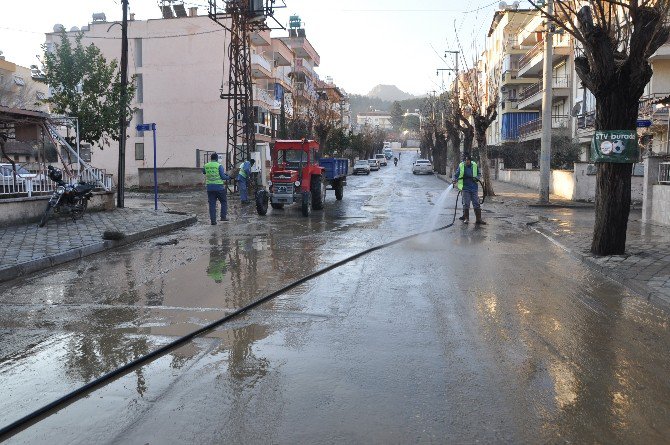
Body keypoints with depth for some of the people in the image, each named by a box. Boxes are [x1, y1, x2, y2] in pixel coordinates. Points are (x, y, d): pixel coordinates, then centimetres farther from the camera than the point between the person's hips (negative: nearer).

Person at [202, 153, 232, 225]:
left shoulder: (206, 166, 4)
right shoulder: (219, 166, -10)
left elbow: (203, 171, 24)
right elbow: (223, 177, -11)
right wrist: (229, 177, 6)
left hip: (210, 187, 4)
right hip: (219, 187, -4)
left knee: (212, 204, 6)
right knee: (224, 202, 14)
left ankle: (213, 220, 4)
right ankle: (223, 216, 11)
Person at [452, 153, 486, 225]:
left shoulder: (475, 166, 3)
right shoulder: (461, 166, -1)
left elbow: (478, 174, 14)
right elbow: (456, 175, 4)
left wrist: (476, 177, -8)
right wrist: (455, 180, -16)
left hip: (474, 187, 1)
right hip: (465, 187, -1)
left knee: (476, 204, 1)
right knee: (466, 204, 2)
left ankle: (478, 219, 4)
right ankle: (466, 218, 16)